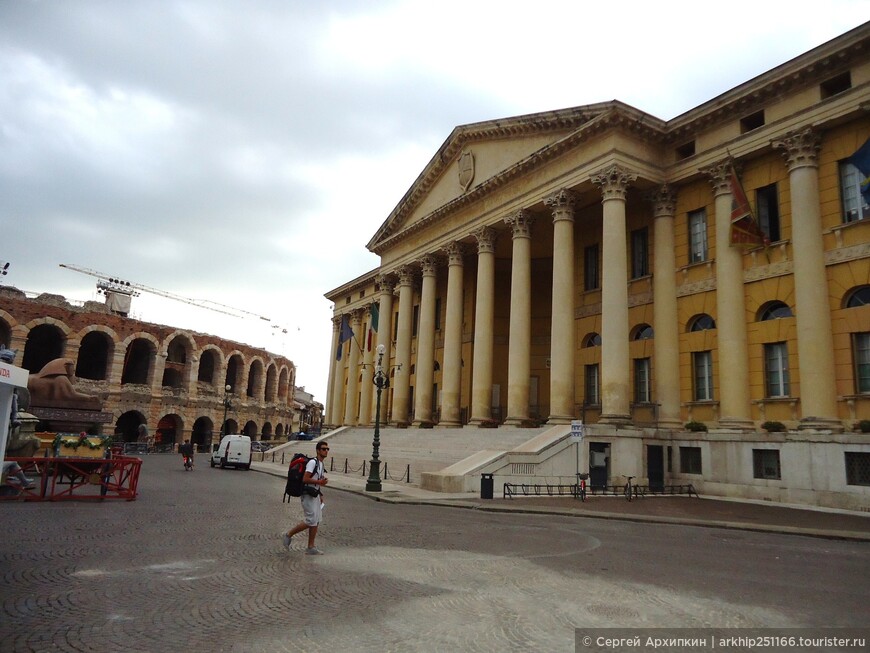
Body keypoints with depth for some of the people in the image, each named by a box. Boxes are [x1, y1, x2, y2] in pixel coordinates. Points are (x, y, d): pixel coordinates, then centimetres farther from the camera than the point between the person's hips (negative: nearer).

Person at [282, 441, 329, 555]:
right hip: (308, 495, -9)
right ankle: (289, 534, 6)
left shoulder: (321, 464, 15)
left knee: (317, 521, 7)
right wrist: (319, 481, -20)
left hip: (315, 495, 9)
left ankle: (311, 547, 13)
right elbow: (305, 479, -22)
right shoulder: (313, 462, -15)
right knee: (311, 521, -11)